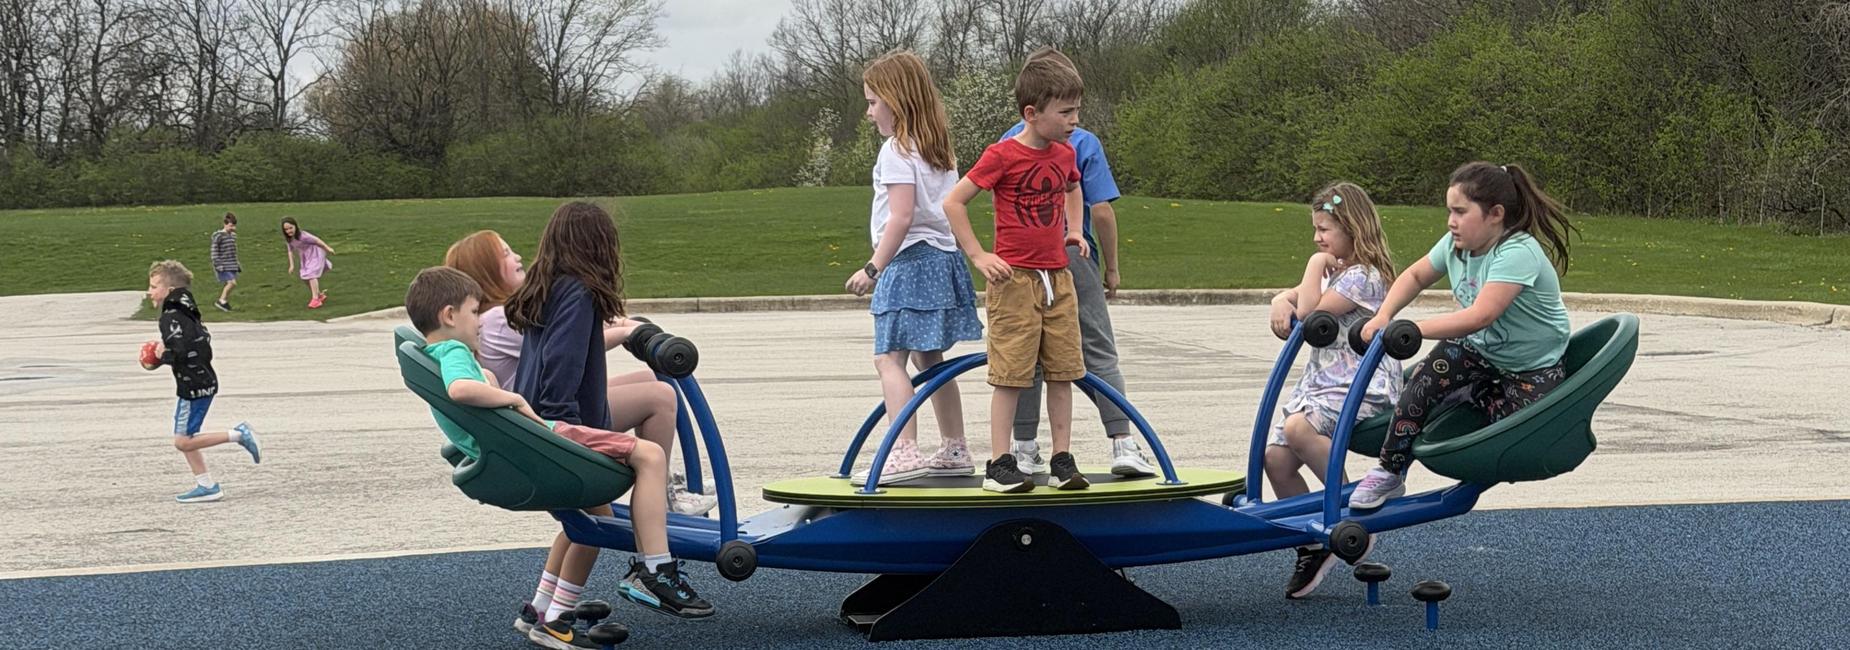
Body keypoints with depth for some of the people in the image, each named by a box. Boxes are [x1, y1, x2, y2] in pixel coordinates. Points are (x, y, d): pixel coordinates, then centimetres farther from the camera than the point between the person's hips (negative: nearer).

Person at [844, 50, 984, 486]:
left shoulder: (897, 150, -11)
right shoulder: (939, 149, 16)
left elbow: (901, 217, -19)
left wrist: (873, 269, -18)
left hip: (909, 259, -9)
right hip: (943, 255, 9)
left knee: (889, 357, -11)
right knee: (929, 359, 16)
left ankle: (905, 452, -23)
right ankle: (954, 451, 21)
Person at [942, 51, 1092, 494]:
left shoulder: (1065, 154, 9)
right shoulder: (1002, 156, -11)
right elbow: (953, 203, -9)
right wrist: (978, 257, -12)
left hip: (1058, 277, 6)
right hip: (1015, 279, -6)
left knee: (1062, 372, 6)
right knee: (1011, 374, -4)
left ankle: (1062, 461, 13)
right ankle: (999, 465, 2)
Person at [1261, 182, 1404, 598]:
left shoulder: (1363, 276, -10)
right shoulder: (1336, 270, 21)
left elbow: (1310, 314, -15)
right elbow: (1296, 299, 27)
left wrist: (1316, 266, -5)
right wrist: (1282, 299, 3)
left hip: (1361, 387, -10)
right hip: (1322, 381, 10)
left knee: (1299, 427, -35)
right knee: (1275, 455, -7)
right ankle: (1311, 546, 3)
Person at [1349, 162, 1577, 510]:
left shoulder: (1517, 253, -32)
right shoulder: (1456, 245, -7)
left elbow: (1480, 316, -42)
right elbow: (1415, 276, 9)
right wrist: (1383, 316, -9)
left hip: (1533, 370, -6)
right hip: (1481, 351, 6)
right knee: (1429, 374, -23)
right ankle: (1389, 473, -14)